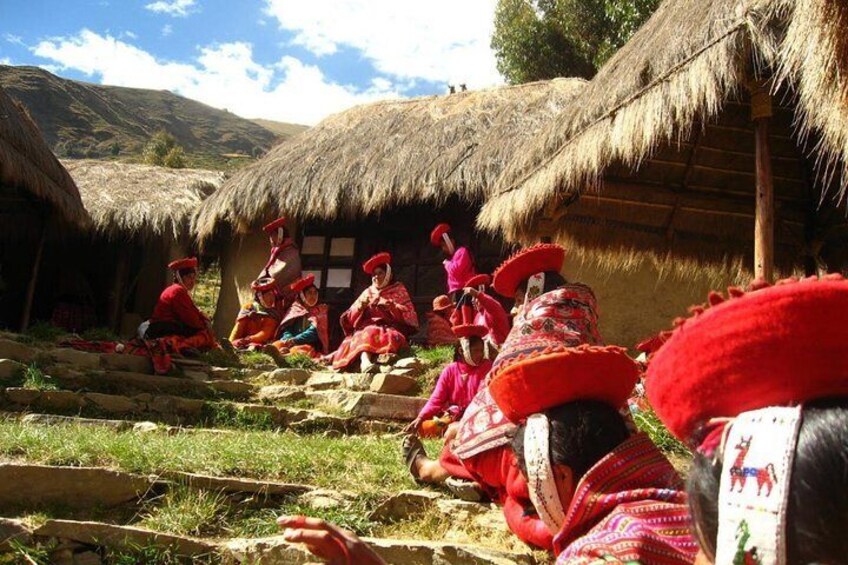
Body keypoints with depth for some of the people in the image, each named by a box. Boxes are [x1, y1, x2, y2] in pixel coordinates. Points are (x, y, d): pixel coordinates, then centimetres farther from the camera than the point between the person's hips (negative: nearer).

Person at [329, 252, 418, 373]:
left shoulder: (398, 290, 18)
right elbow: (350, 319, 15)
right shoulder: (367, 292, 22)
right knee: (368, 333, -35)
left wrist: (390, 305, -9)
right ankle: (365, 362, -62)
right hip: (366, 328, 1)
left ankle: (364, 361, -58)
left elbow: (409, 315, 4)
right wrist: (360, 306, -5)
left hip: (390, 329, 0)